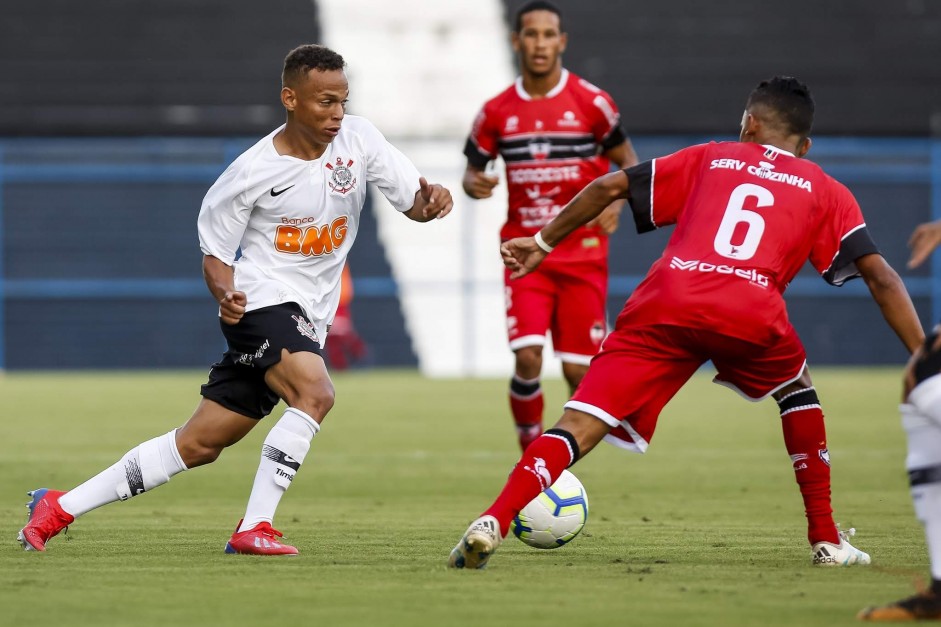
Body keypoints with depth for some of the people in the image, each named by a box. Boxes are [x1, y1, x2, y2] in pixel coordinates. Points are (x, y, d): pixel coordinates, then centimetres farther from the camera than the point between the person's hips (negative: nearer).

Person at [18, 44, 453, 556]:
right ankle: (253, 528, -24)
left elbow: (413, 203, 0)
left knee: (199, 444, 6)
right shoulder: (252, 172, -12)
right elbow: (215, 254, -4)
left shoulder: (357, 139, -1)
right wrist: (225, 293, -25)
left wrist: (429, 200, -24)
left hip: (308, 318, 5)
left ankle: (59, 508, 14)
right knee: (315, 394, -32)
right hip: (261, 302, -5)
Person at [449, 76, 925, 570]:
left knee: (580, 426, -4)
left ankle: (493, 522, -25)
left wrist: (543, 243, 30)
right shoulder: (825, 191, 26)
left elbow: (610, 186, 21)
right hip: (750, 315, 0)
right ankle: (827, 541, 28)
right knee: (796, 389, 31)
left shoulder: (710, 159, 29)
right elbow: (880, 275, 17)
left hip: (662, 306, 0)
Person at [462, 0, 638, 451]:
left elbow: (627, 160, 8)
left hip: (582, 255, -1)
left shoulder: (591, 103, -2)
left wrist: (615, 201, -11)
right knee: (527, 358, -16)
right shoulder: (497, 112, 3)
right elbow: (473, 169, 14)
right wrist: (474, 183, -10)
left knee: (578, 371, -2)